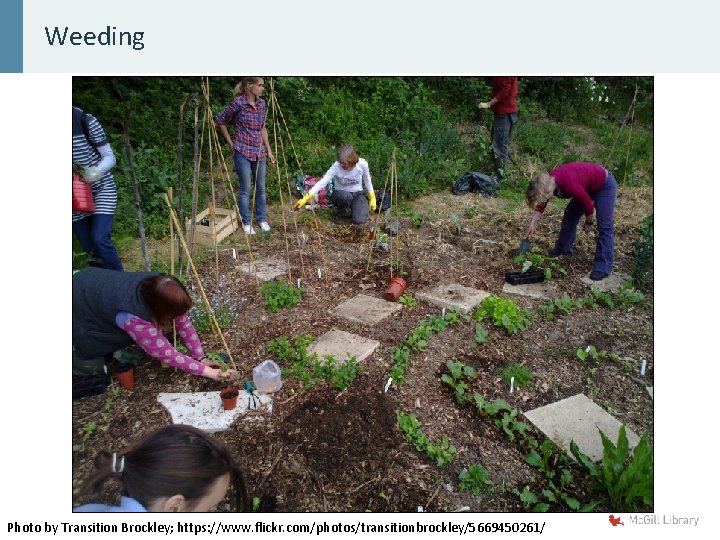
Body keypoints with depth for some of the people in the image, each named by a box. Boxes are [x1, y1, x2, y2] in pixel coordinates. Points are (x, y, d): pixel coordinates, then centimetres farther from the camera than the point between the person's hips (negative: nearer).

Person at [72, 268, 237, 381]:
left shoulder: (158, 286, -24)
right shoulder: (134, 317, -42)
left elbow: (184, 323, -15)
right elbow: (166, 354, -34)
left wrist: (201, 357, -16)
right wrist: (206, 371, -30)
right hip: (79, 308, -6)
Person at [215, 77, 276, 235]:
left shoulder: (261, 103, 6)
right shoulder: (238, 103, -12)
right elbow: (220, 120, -1)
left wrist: (269, 150, 12)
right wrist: (230, 142, 1)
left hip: (259, 152, 6)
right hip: (243, 152, -6)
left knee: (261, 188, 11)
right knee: (246, 189, 1)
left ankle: (262, 219, 25)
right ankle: (246, 222, 14)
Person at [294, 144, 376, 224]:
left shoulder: (362, 164, -20)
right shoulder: (336, 166, -25)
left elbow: (367, 181, -2)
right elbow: (323, 182, -31)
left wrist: (372, 198, 1)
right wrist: (306, 198, -40)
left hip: (357, 194, 1)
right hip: (341, 194, -1)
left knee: (359, 221, -24)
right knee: (346, 196, -39)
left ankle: (354, 207, 13)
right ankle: (340, 214, -4)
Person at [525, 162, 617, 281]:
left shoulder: (568, 183, -40)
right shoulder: (548, 181, -16)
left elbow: (588, 204, -27)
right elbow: (541, 204, 1)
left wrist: (588, 223, -11)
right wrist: (532, 224, -3)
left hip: (605, 184, -8)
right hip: (587, 186, 8)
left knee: (604, 226, -11)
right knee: (569, 217, 11)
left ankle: (604, 267, -10)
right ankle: (564, 249, 28)